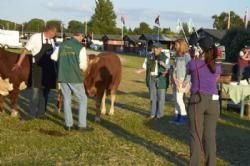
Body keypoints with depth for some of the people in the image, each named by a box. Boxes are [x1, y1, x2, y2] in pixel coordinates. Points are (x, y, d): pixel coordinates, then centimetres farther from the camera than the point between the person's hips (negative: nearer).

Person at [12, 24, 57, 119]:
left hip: (49, 69, 5)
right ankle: (32, 114, 7)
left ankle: (40, 113, 18)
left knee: (45, 92, 8)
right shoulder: (36, 37, -9)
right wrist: (19, 63, -7)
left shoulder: (51, 41, 8)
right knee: (36, 92, -3)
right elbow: (26, 50, -5)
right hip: (38, 68, -5)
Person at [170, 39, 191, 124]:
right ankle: (177, 115, 18)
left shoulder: (186, 56, -11)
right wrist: (172, 79, 9)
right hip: (175, 80, 8)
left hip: (182, 80, -8)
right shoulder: (177, 55, 13)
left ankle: (184, 116, 3)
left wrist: (186, 81, -18)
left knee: (179, 99, -8)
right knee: (175, 99, 10)